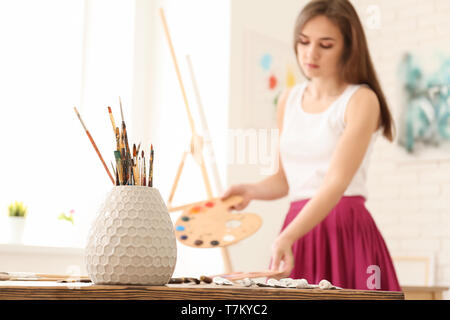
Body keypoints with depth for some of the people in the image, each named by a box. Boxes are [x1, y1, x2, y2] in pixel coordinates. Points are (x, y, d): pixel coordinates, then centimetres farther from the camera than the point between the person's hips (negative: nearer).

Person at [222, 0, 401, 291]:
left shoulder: (361, 100, -6)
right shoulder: (289, 101, 12)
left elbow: (337, 182, -17)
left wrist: (287, 237, -28)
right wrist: (251, 191, -2)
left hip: (346, 233, -5)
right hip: (298, 231, 5)